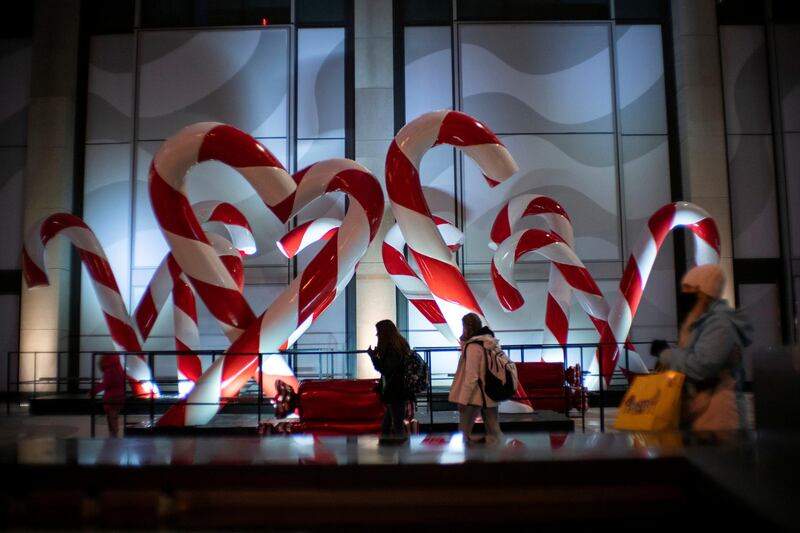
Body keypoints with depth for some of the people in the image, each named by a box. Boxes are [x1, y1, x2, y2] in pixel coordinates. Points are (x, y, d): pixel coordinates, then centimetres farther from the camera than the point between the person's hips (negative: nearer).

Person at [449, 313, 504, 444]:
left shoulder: (473, 346, -16)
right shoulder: (489, 343, 9)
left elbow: (471, 376, -19)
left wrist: (462, 399, -16)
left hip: (474, 396, -8)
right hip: (489, 394, 8)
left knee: (463, 434, 2)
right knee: (494, 431, 11)